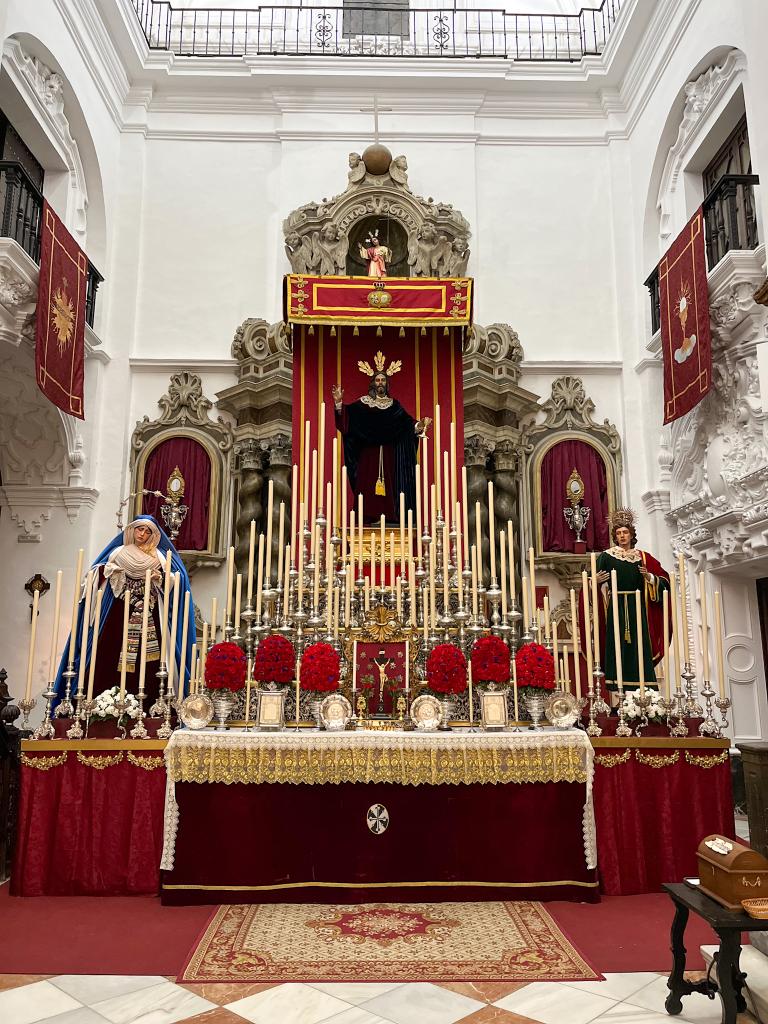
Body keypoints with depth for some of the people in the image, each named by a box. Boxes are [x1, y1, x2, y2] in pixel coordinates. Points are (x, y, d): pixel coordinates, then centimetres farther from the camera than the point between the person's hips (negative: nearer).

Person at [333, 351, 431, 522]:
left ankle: (387, 514, 3)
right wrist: (338, 402, -23)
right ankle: (369, 515, -2)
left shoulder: (394, 404, 10)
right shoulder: (363, 402, 5)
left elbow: (406, 420, -1)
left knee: (388, 481, 0)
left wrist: (418, 425, -19)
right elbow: (346, 415, -6)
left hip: (388, 452, 2)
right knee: (368, 483, -4)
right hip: (369, 451, -1)